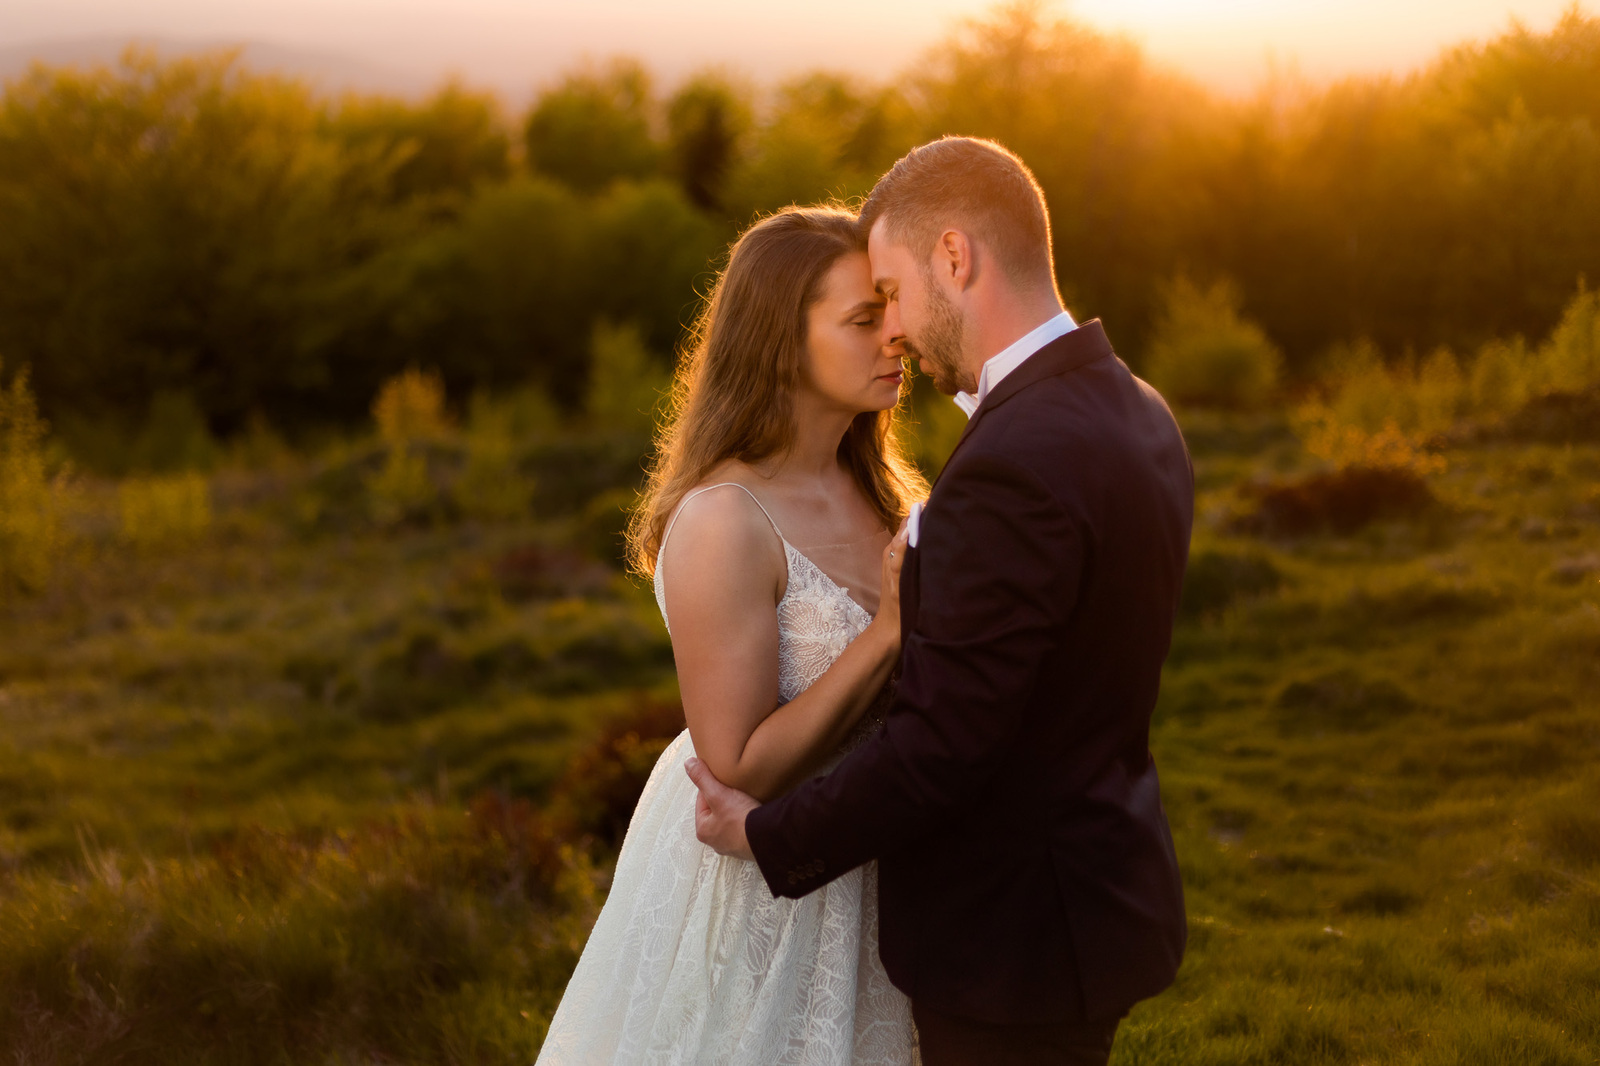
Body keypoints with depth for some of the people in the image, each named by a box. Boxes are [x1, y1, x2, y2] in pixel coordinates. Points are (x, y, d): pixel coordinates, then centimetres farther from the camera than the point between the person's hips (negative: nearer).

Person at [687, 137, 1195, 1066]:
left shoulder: (1015, 466, -27)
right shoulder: (1134, 414, 4)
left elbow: (940, 745, -24)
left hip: (1013, 935, -9)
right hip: (1102, 877, 9)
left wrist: (770, 837, -12)